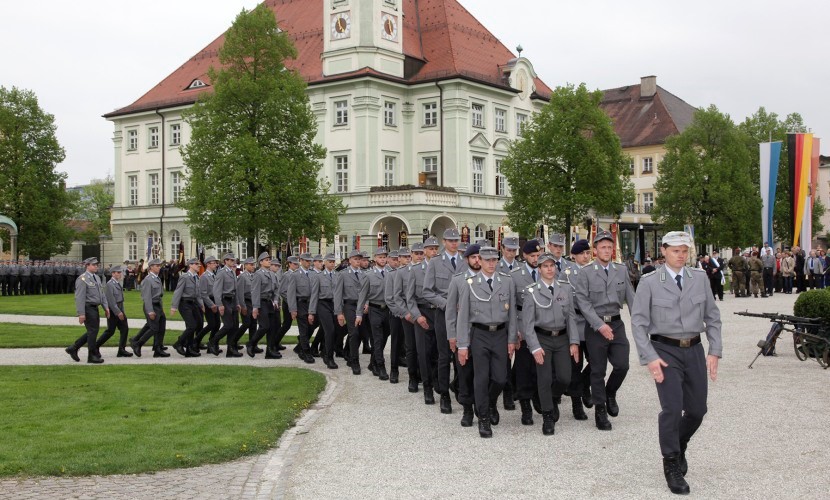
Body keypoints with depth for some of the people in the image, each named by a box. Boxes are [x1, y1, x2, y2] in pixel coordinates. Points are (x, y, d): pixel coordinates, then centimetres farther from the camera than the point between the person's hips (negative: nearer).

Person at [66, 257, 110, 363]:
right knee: (92, 331, -3)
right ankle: (93, 356, 8)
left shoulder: (97, 277, 14)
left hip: (95, 308, 9)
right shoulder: (82, 279, -14)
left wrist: (106, 307, 10)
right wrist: (81, 314, -21)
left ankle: (73, 348, 24)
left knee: (92, 331, 14)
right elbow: (79, 298, -17)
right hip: (88, 308, -9)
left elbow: (102, 293, 18)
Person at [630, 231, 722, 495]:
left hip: (694, 349, 4)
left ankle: (679, 446, 39)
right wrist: (650, 358, -14)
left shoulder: (700, 279, 5)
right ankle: (672, 465, 8)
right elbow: (639, 322, -6)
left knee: (697, 409, 8)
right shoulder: (650, 282, -5)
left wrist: (714, 352, 1)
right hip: (665, 351, -4)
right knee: (672, 408, -11)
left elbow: (712, 317, 9)